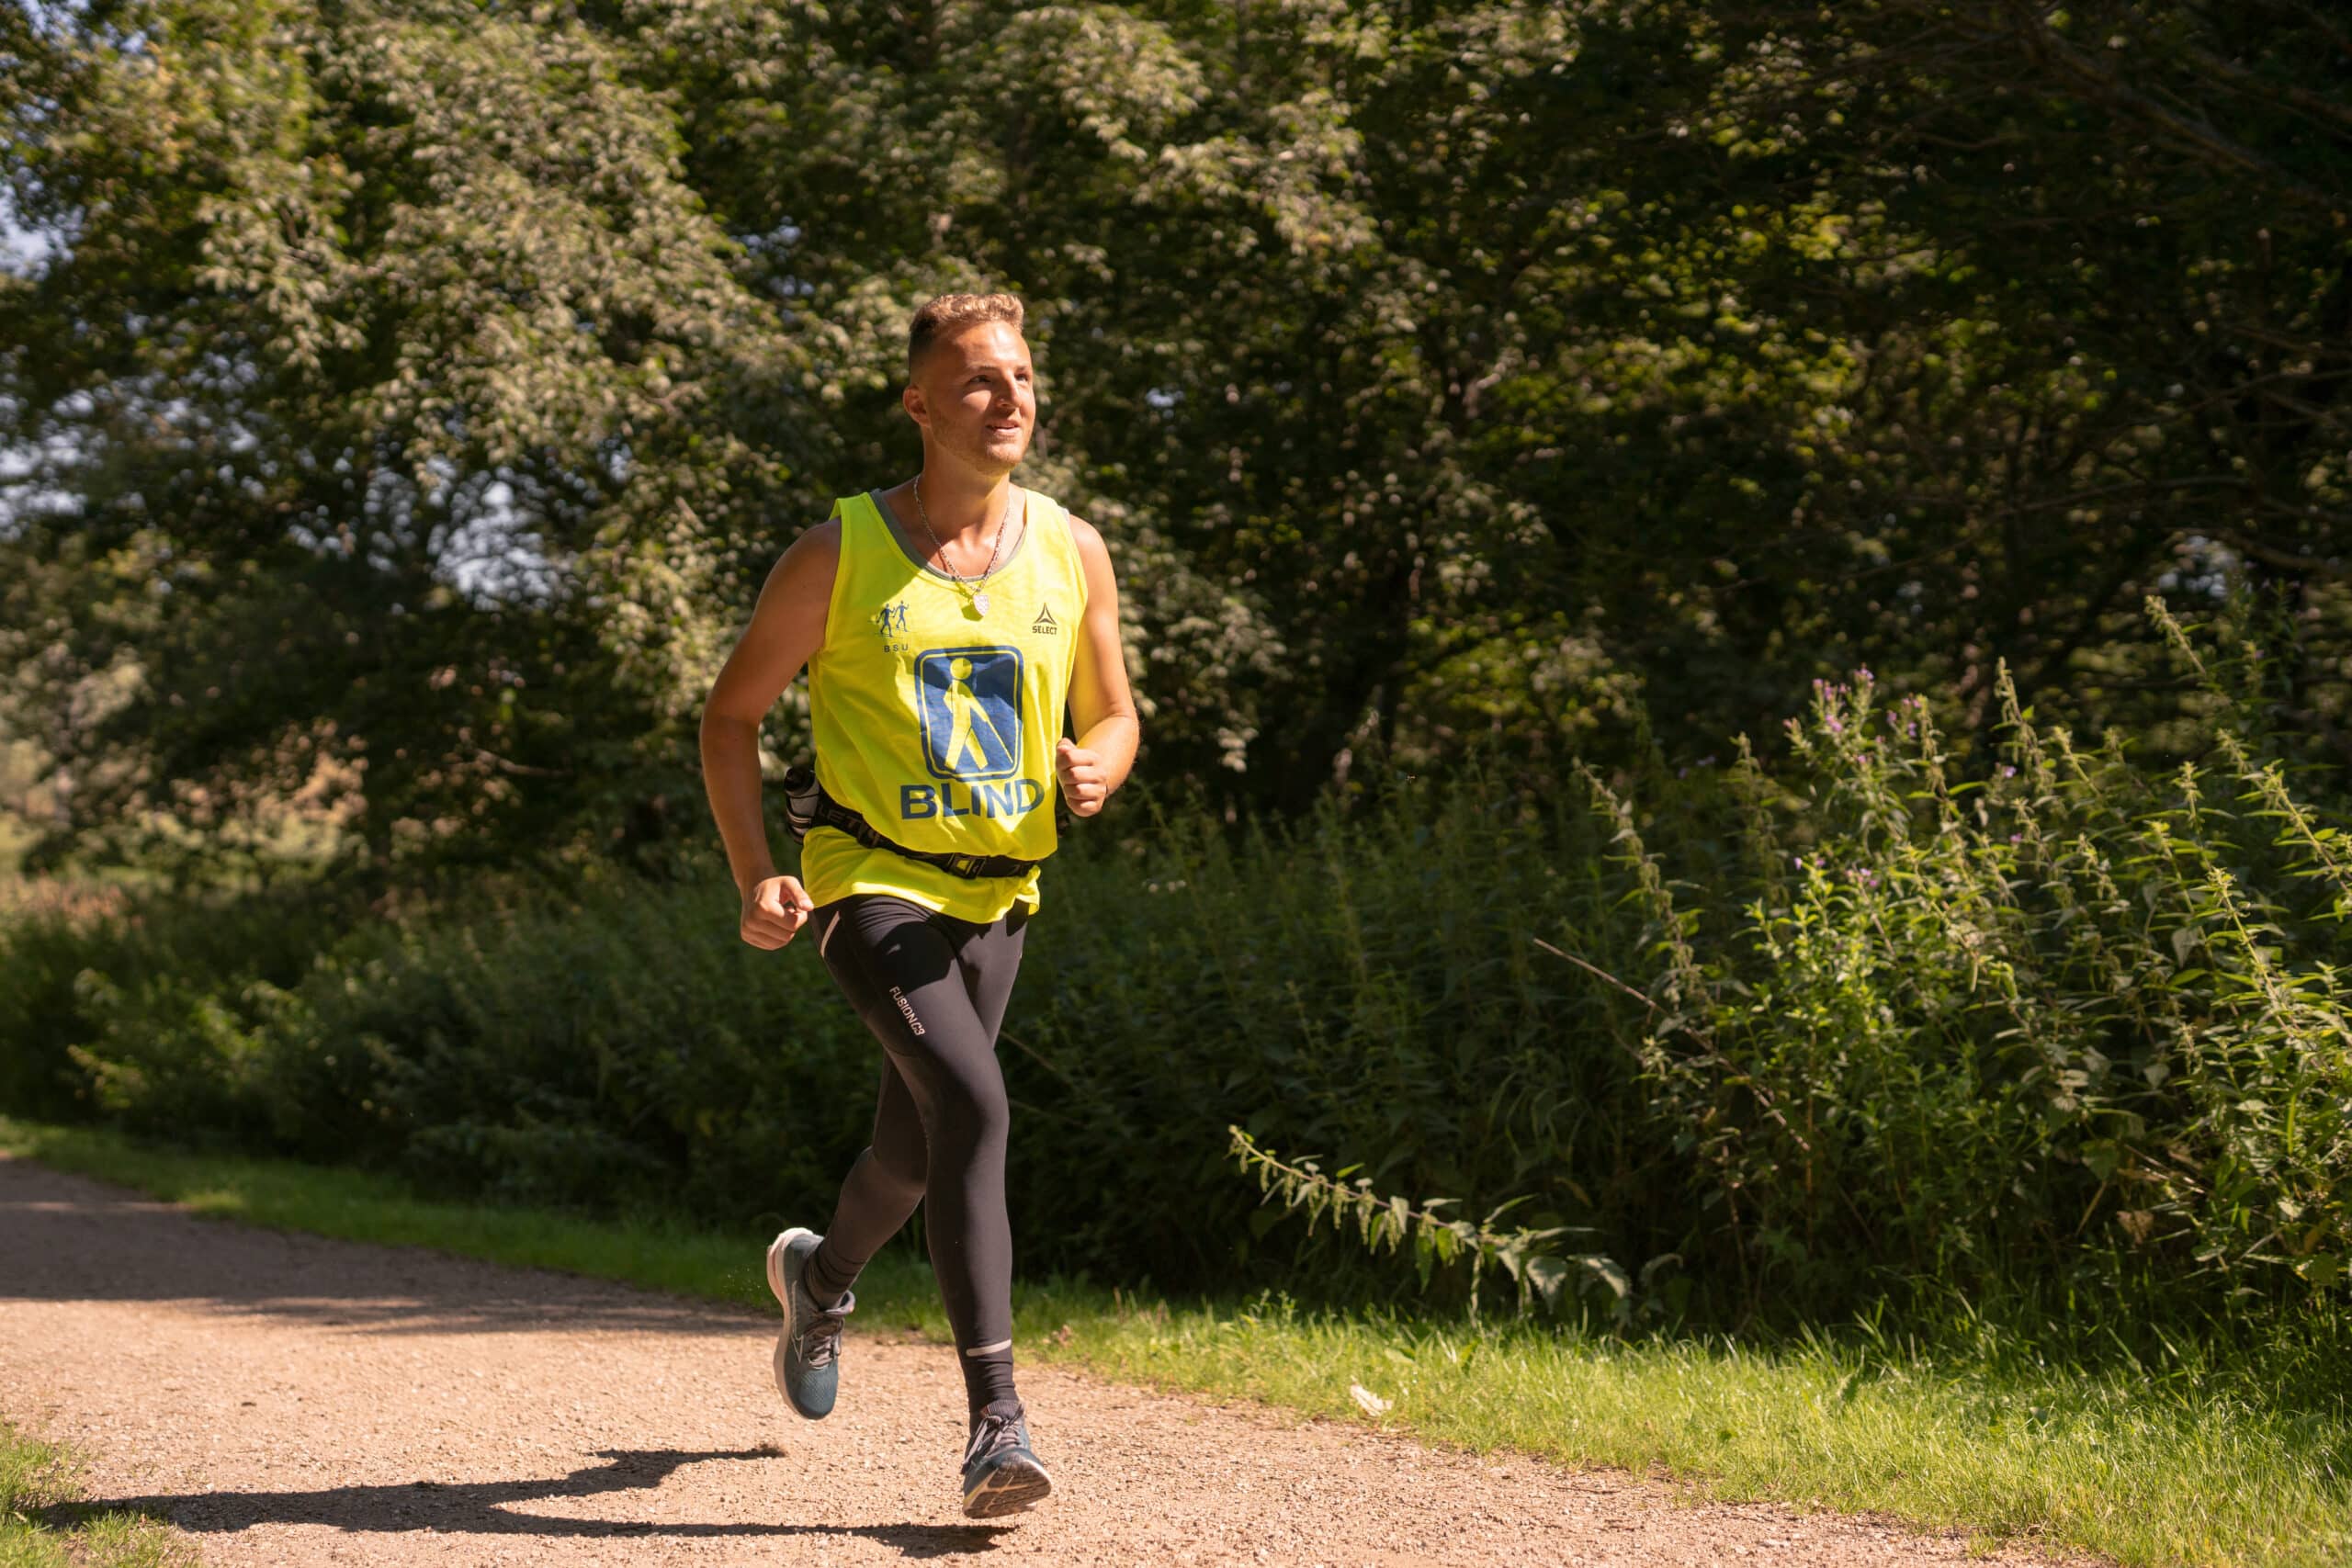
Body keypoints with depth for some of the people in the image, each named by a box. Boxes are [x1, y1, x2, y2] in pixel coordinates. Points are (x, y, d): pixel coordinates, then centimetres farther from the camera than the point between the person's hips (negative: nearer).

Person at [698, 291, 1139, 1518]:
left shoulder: (1072, 553, 3)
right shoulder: (839, 555, -7)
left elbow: (1113, 716, 14)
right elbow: (730, 716, 0)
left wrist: (1098, 769, -11)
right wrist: (755, 876, -13)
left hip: (997, 892, 5)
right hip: (871, 880, -5)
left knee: (919, 1147, 16)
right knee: (971, 1100, -26)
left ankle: (822, 1273, 52)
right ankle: (995, 1425, -25)